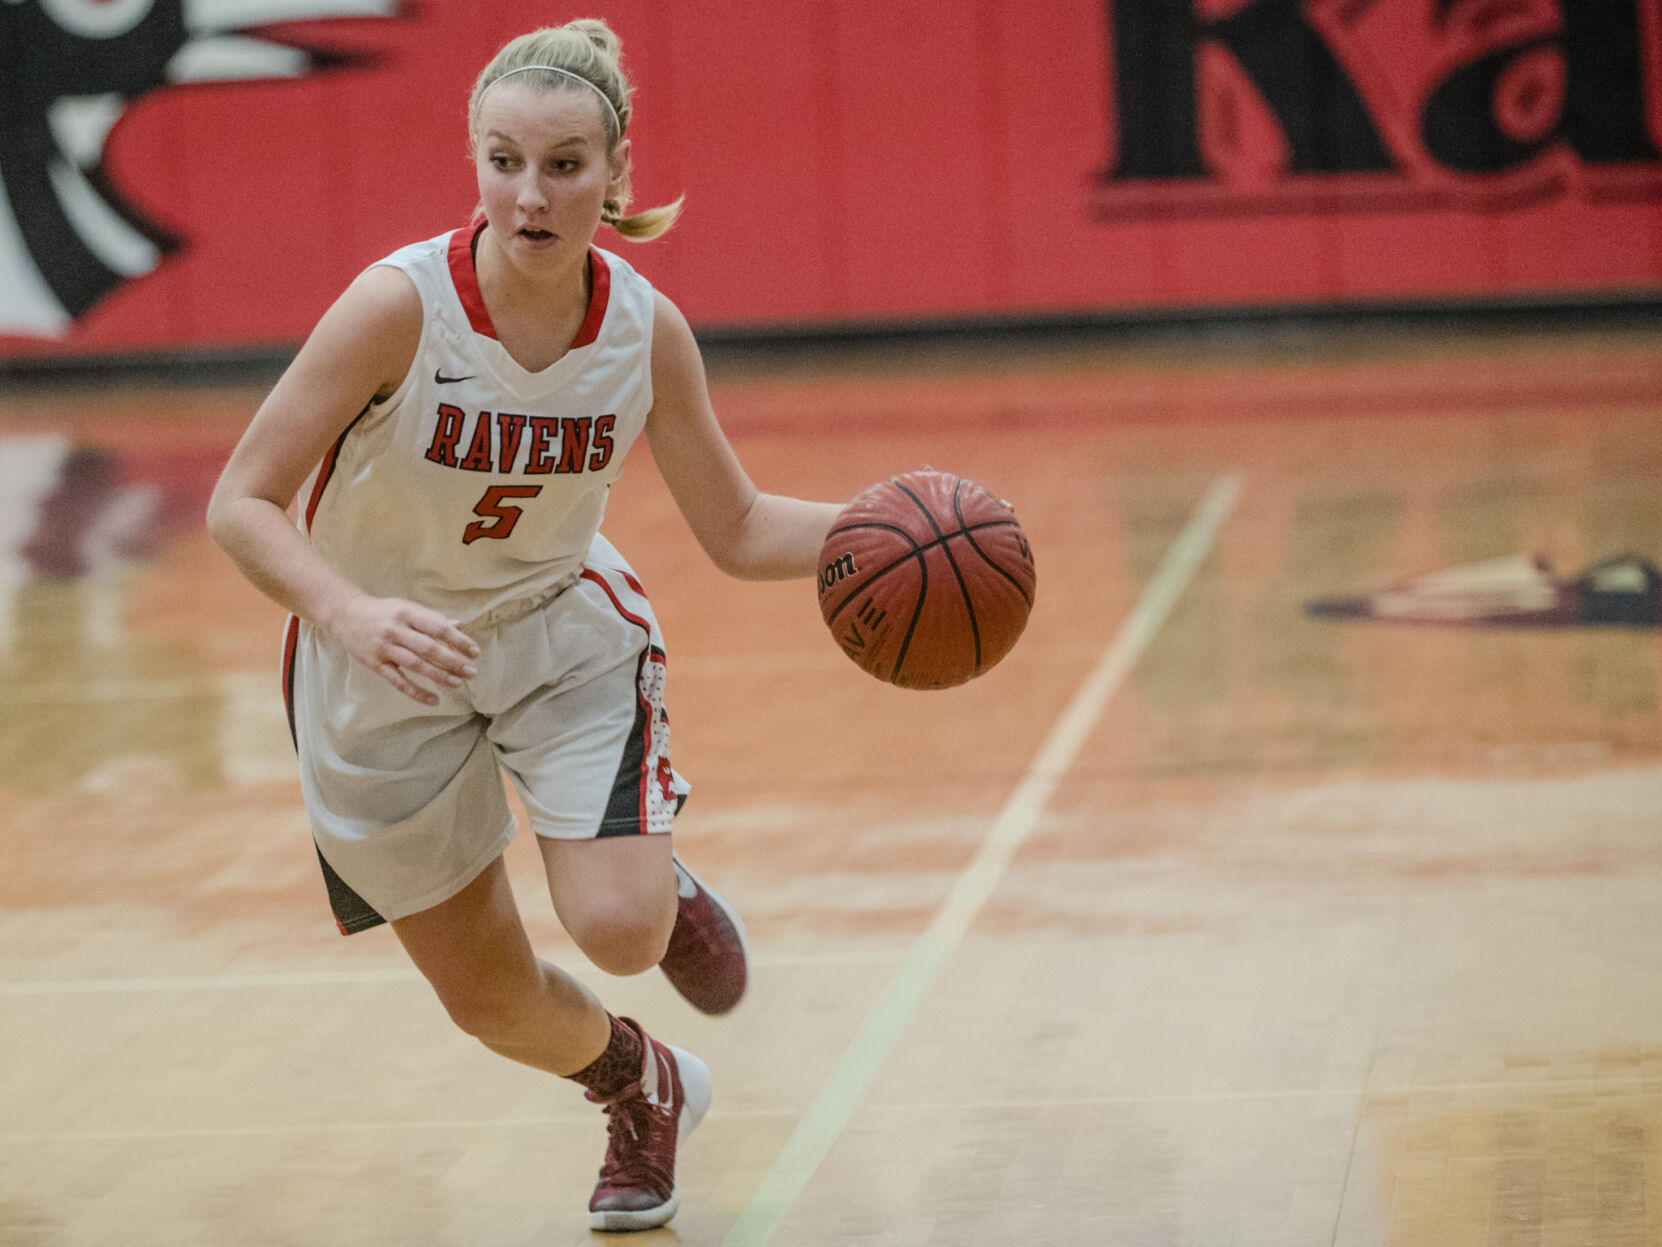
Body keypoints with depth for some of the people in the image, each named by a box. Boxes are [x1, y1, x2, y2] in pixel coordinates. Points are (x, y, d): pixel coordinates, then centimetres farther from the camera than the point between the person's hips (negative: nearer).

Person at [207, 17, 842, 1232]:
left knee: (619, 929, -21)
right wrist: (350, 613, -43)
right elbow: (242, 504, -25)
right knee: (489, 998, 10)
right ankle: (647, 1091, 44)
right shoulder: (400, 305, -29)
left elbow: (739, 529, -5)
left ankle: (666, 888, 18)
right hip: (384, 668, -1)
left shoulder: (646, 327, -18)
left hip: (563, 626, 1)